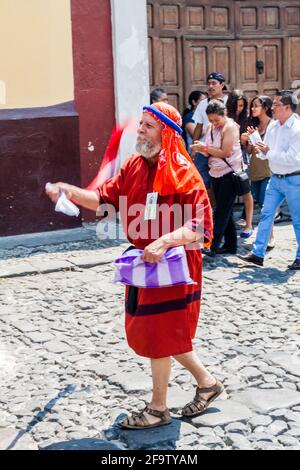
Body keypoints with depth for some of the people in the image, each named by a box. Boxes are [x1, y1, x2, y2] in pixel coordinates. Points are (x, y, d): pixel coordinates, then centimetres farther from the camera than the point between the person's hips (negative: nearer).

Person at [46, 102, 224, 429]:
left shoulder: (184, 174, -18)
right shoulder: (134, 166, 4)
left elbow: (201, 227, -23)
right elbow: (106, 198, 2)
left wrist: (165, 241, -37)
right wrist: (70, 191, -13)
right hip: (144, 264, 8)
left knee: (159, 337, 4)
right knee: (160, 334, 16)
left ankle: (158, 408, 23)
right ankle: (206, 382, 35)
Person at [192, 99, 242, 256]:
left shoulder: (230, 127, -14)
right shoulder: (210, 128, 9)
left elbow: (225, 152, -21)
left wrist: (206, 147, -18)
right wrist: (202, 150, -9)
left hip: (230, 173, -8)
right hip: (216, 173, 8)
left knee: (222, 211, -8)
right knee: (225, 211, 11)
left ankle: (213, 246, -9)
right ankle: (230, 245, 18)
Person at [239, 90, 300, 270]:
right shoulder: (273, 127, 5)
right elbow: (264, 152, 12)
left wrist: (269, 152, -19)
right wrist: (261, 151, -9)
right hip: (275, 179, 7)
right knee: (266, 215, 6)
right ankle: (258, 254, 11)